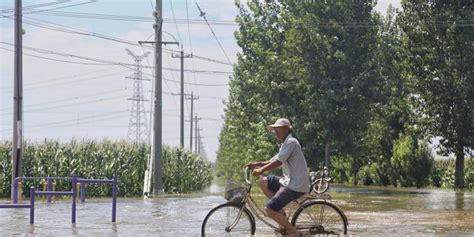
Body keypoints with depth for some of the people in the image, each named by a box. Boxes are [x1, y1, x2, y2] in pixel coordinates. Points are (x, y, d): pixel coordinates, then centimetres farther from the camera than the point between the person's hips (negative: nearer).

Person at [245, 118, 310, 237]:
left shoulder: (291, 142, -14)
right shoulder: (285, 144, 20)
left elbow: (278, 162, -20)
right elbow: (272, 161, 19)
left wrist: (260, 170, -13)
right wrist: (256, 164, 6)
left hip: (295, 186, -10)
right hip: (289, 181, 10)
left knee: (269, 209, -14)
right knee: (263, 182, 12)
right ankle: (280, 213, 10)